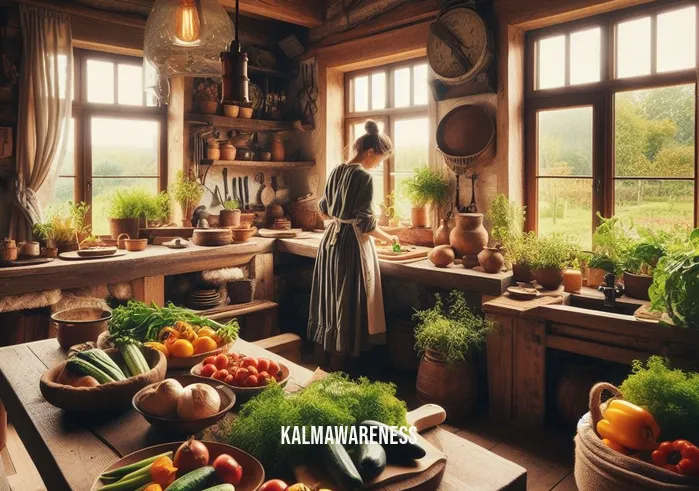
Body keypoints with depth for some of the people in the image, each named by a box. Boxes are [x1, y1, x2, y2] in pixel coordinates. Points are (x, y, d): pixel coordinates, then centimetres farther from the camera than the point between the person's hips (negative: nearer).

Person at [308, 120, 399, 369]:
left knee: (334, 298, 17)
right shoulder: (364, 177, -16)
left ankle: (330, 357, 31)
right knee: (349, 303, 1)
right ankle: (338, 367, 12)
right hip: (352, 244, -9)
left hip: (331, 239, 9)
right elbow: (366, 224, -18)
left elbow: (325, 208, 18)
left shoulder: (337, 171, 8)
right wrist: (388, 238, -2)